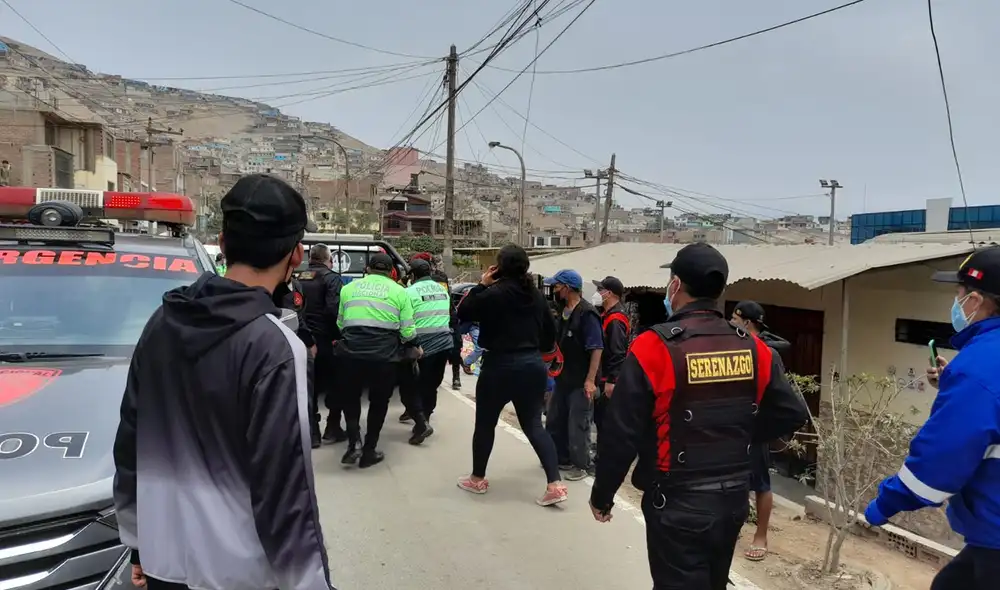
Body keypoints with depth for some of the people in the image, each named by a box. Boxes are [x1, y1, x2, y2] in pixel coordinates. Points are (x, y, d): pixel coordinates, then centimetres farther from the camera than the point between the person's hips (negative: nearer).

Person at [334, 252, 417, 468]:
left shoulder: (349, 288, 14)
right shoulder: (399, 291, 8)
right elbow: (407, 331, 3)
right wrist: (414, 349, 24)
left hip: (351, 351, 1)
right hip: (385, 354, -1)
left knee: (350, 397, 23)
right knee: (379, 401, 18)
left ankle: (354, 443, 8)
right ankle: (369, 451, 22)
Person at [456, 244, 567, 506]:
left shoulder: (493, 294, -14)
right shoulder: (536, 295, 6)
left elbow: (463, 313, -2)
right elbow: (550, 331, 12)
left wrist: (481, 285, 1)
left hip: (500, 366, -5)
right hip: (533, 365, 6)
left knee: (485, 423, 13)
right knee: (533, 425, 11)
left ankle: (477, 479, 27)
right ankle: (555, 485, 3)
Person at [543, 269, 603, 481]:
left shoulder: (587, 313, -18)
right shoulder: (563, 311, 9)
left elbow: (596, 349, -21)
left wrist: (590, 380, -24)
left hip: (580, 381, -9)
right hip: (563, 378, 9)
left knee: (577, 425, 2)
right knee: (554, 421, 17)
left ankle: (581, 465, 16)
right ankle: (561, 458, 32)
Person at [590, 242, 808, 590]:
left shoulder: (654, 348, -19)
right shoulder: (754, 349, -3)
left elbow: (621, 434, -16)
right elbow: (792, 414, 3)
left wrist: (602, 496, -3)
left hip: (678, 506, -6)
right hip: (734, 499, 6)